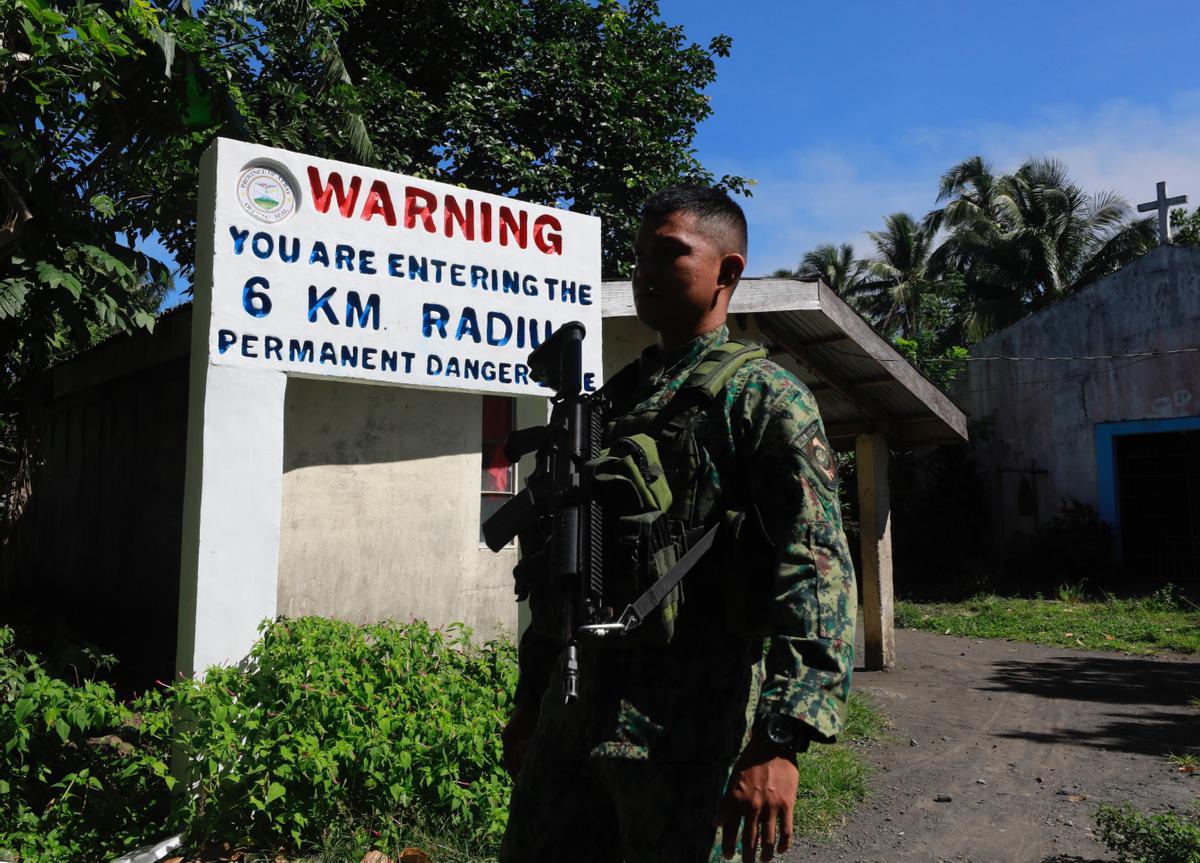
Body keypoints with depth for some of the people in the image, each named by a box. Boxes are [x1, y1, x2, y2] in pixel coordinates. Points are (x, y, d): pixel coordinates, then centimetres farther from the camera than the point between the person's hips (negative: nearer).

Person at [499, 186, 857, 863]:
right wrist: (529, 703, 19)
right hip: (570, 722, 6)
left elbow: (818, 567, -15)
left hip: (687, 732, -6)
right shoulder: (611, 400, 15)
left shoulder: (765, 397, -5)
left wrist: (780, 738, -25)